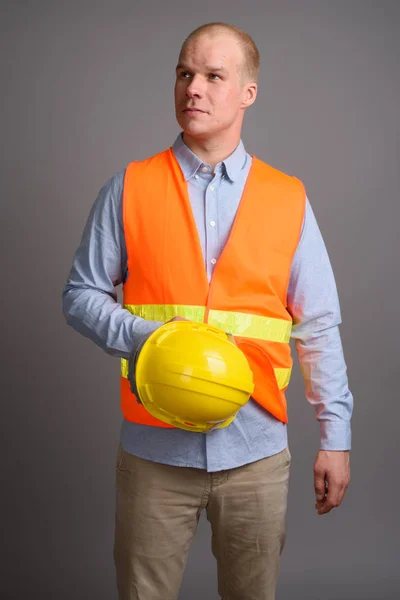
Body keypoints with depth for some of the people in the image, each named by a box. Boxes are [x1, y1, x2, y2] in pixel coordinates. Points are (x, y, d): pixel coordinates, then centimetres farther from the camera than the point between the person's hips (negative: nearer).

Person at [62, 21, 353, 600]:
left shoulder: (289, 200, 3)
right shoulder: (130, 188, 2)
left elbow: (319, 325, 4)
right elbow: (81, 295, 3)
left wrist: (336, 437, 2)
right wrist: (146, 337, -15)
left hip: (257, 450, 1)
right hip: (154, 447, 0)